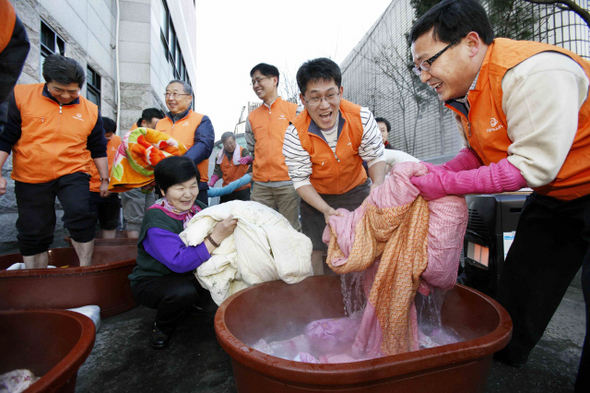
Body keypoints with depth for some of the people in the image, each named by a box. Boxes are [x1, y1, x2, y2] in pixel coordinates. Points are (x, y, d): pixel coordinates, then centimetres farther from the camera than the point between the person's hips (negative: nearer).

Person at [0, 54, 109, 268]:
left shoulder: (90, 110, 1)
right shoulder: (20, 97, -4)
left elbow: (98, 149, 8)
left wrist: (104, 179, 9)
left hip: (73, 174, 0)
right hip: (31, 179, 1)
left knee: (80, 216, -23)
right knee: (33, 233, 11)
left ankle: (85, 269, -4)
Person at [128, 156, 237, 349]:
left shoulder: (197, 208, -6)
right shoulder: (156, 219, -26)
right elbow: (179, 262, -36)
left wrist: (226, 226, -28)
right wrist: (216, 237, -41)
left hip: (188, 277, 6)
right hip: (151, 282, -5)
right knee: (183, 291, -35)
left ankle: (192, 304, 15)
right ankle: (161, 327, 0)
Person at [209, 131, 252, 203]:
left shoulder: (243, 151, 1)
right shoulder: (220, 156, 9)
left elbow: (249, 157, -20)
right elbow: (217, 172, 8)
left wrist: (247, 159, -45)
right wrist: (212, 182, -10)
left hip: (242, 190, -3)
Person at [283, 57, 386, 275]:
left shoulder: (362, 117, -20)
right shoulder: (295, 133, -24)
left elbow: (375, 157, -11)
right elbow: (301, 181, -20)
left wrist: (378, 185, -33)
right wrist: (327, 210, -33)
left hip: (356, 191, 2)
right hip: (316, 198, -1)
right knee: (316, 249, 6)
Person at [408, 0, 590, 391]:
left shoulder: (534, 73, -30)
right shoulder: (462, 87, -2)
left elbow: (533, 165, -31)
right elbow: (479, 152, 4)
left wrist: (447, 184, -32)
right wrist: (439, 172, -14)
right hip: (553, 196, 8)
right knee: (516, 292, 12)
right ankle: (499, 362, 31)